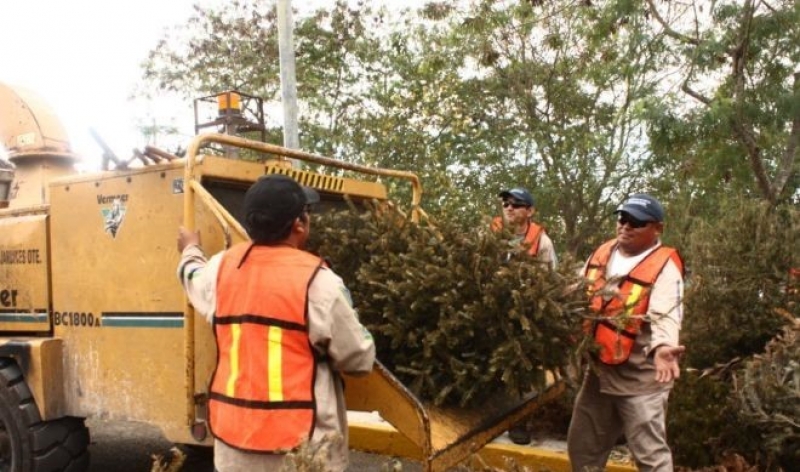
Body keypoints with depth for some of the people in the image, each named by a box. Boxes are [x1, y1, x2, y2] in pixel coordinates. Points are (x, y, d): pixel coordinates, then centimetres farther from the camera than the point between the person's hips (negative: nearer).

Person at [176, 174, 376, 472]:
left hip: (233, 435, 6)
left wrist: (191, 250, 48)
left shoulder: (223, 267, 2)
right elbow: (359, 359, -10)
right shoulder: (316, 280, -16)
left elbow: (195, 279, 27)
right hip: (301, 442, -6)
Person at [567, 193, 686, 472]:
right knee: (582, 447, 21)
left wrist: (662, 347, -48)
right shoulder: (602, 254, 6)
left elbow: (665, 315, -29)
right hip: (598, 371, 7)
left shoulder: (664, 267, -14)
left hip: (640, 377, -7)